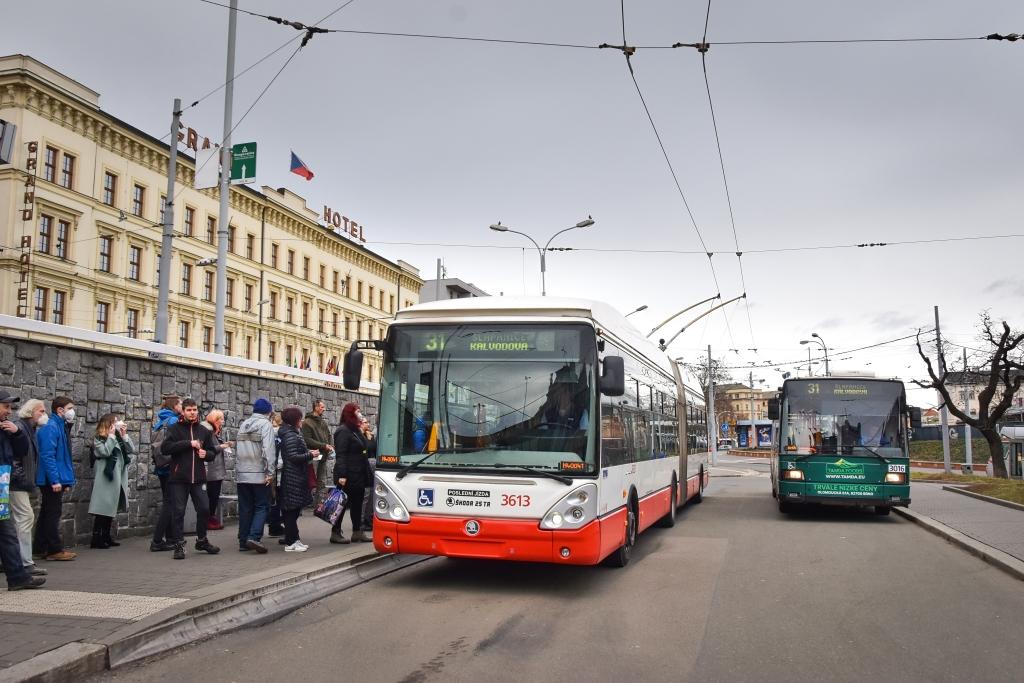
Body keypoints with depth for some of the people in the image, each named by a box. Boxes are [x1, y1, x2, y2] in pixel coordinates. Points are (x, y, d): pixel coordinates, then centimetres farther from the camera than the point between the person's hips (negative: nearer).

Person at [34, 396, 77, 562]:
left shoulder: (61, 427, 14)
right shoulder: (50, 428, -15)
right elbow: (47, 455, -22)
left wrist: (67, 479, 18)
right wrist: (55, 480, -25)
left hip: (57, 480, 10)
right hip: (52, 480, -10)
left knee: (48, 514, 14)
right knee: (53, 514, -4)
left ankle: (45, 548, 21)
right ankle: (55, 550, 1)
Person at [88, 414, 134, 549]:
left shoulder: (119, 438, 16)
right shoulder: (99, 439, -3)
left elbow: (132, 450, 7)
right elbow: (105, 452, -20)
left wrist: (124, 435, 1)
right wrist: (111, 435, -12)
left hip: (118, 479, 7)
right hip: (106, 479, -7)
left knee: (111, 509, 11)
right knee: (103, 509, -8)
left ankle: (106, 537, 18)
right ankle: (96, 539, -5)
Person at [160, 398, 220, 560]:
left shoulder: (204, 431, 13)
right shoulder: (175, 429, 0)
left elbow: (213, 452, 19)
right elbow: (165, 448, -14)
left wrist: (206, 453, -4)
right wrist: (188, 443, -18)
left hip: (198, 478, 4)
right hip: (179, 477, -4)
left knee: (204, 509, 5)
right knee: (178, 511, 1)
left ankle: (202, 540, 24)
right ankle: (179, 545, 10)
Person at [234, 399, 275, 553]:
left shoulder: (243, 425, 16)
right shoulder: (265, 424, -5)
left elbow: (237, 449, 16)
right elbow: (268, 449, -15)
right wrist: (270, 471, -15)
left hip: (241, 475, 6)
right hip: (259, 474, -6)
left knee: (245, 508, 10)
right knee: (261, 506, 0)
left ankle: (243, 541, 11)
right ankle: (254, 537, -14)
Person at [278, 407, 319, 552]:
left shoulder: (293, 434, 16)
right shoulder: (290, 436, -16)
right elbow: (293, 457, -21)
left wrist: (307, 453, 10)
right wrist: (310, 455, -13)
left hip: (295, 477, 10)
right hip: (293, 478, -10)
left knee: (293, 510, 15)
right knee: (292, 510, -5)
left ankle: (294, 539, 22)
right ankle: (290, 543, 0)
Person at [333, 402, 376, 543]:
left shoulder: (356, 431, 18)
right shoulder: (343, 431, -12)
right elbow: (340, 455, -20)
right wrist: (341, 475, -25)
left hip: (359, 475, 9)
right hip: (348, 476, -9)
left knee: (357, 503, 12)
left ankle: (357, 532, 18)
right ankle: (336, 533, 5)